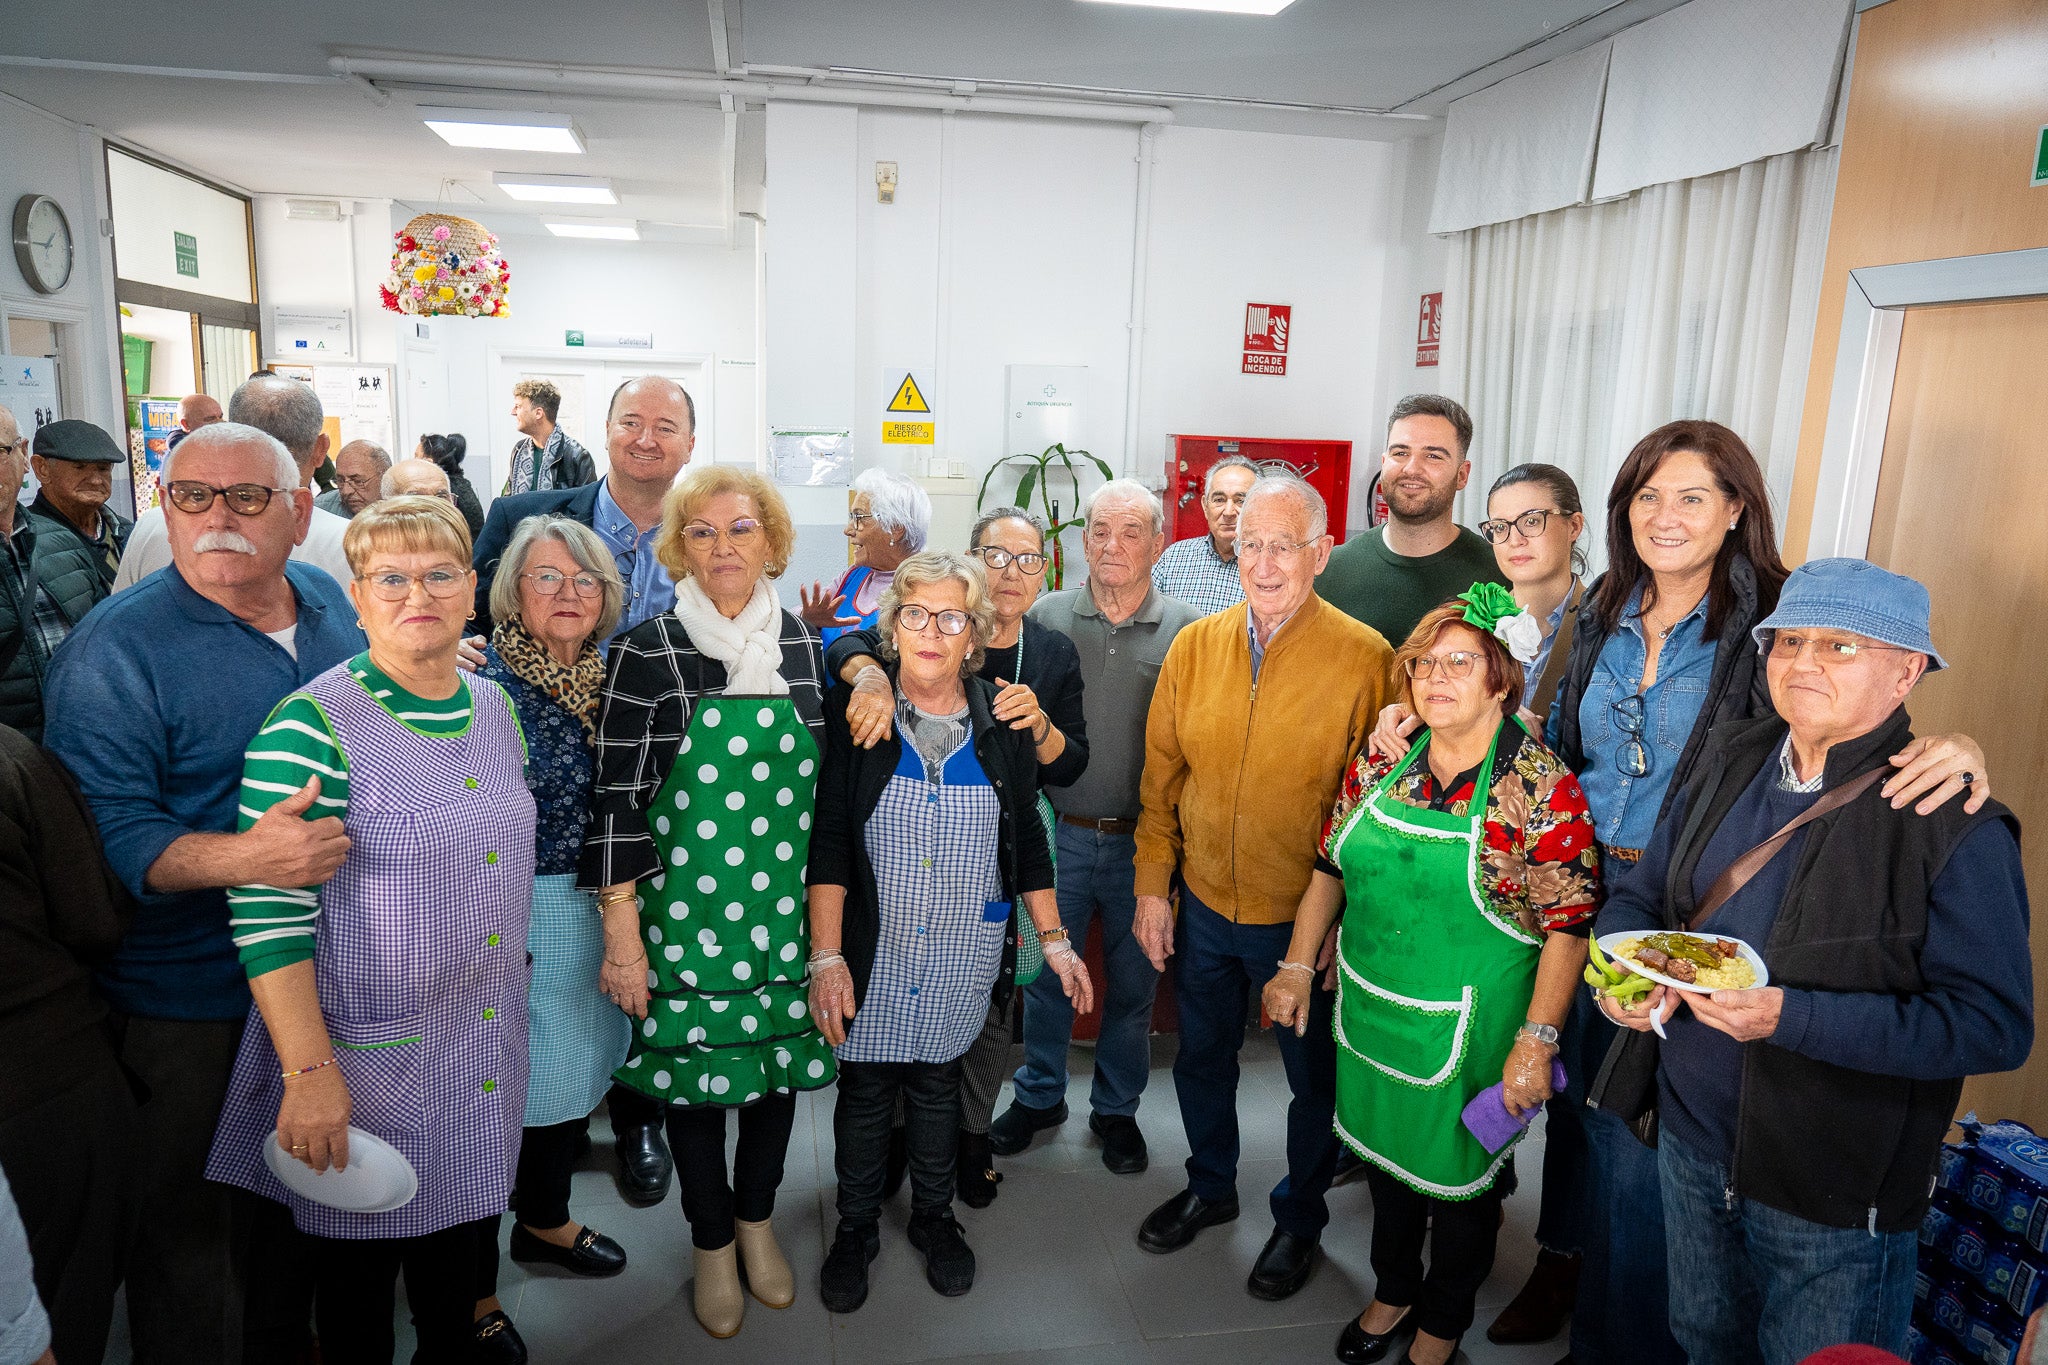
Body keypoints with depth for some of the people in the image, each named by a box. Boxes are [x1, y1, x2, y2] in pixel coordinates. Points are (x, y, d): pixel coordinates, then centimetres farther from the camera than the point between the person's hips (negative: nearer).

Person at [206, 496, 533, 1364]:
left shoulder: (495, 707, 3)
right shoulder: (312, 726, -18)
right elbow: (268, 910, -18)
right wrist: (309, 1071, -20)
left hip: (486, 1045, 6)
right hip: (367, 1056, -6)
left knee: (462, 1235, 23)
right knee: (362, 1264, 15)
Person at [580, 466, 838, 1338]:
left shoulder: (801, 643, 2)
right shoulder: (646, 653, -9)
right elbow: (618, 800, -9)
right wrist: (621, 936, -10)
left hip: (789, 907, 3)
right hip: (685, 908, -3)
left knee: (780, 1056, 15)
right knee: (693, 1068, 10)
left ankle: (757, 1219, 40)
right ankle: (712, 1243, 34)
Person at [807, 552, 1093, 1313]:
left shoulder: (1002, 724, -1)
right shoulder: (854, 712, -9)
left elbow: (1028, 841, 6)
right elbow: (827, 842, -10)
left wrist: (1055, 940, 4)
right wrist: (826, 957, -15)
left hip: (963, 956, 2)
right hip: (871, 952, -2)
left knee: (938, 1085, 17)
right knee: (864, 1090, 12)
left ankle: (933, 1216, 39)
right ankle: (855, 1228, 34)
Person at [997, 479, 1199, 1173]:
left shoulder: (1187, 630, -4)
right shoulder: (1046, 616, -1)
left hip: (1143, 841, 0)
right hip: (1058, 834, 1)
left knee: (1133, 983, 14)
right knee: (1046, 971, 14)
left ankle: (1116, 1109, 35)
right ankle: (1039, 1095, 37)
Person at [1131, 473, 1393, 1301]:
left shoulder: (1364, 658, -16)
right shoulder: (1195, 646, -3)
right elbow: (1161, 777, 3)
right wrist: (1152, 886, 2)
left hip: (1306, 918, -4)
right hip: (1203, 907, 4)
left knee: (1314, 1078, 17)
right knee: (1201, 1058, 23)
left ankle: (1299, 1219, 42)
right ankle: (1210, 1189, 49)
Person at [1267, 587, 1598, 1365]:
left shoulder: (1539, 784, -16)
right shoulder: (1382, 760, -2)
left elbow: (1568, 923, -16)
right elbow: (1332, 866, 6)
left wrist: (1537, 1041, -19)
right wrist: (1298, 966, 5)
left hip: (1466, 1032, -4)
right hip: (1370, 1013, 5)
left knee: (1458, 1177, 15)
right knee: (1384, 1153, 22)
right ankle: (1393, 1291, 49)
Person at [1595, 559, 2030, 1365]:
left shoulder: (1954, 826, -19)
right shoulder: (1732, 760, 0)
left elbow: (1994, 1023, -23)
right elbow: (1640, 893, 9)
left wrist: (1789, 1017, -31)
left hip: (1835, 1203, -5)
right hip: (1689, 1144, 6)